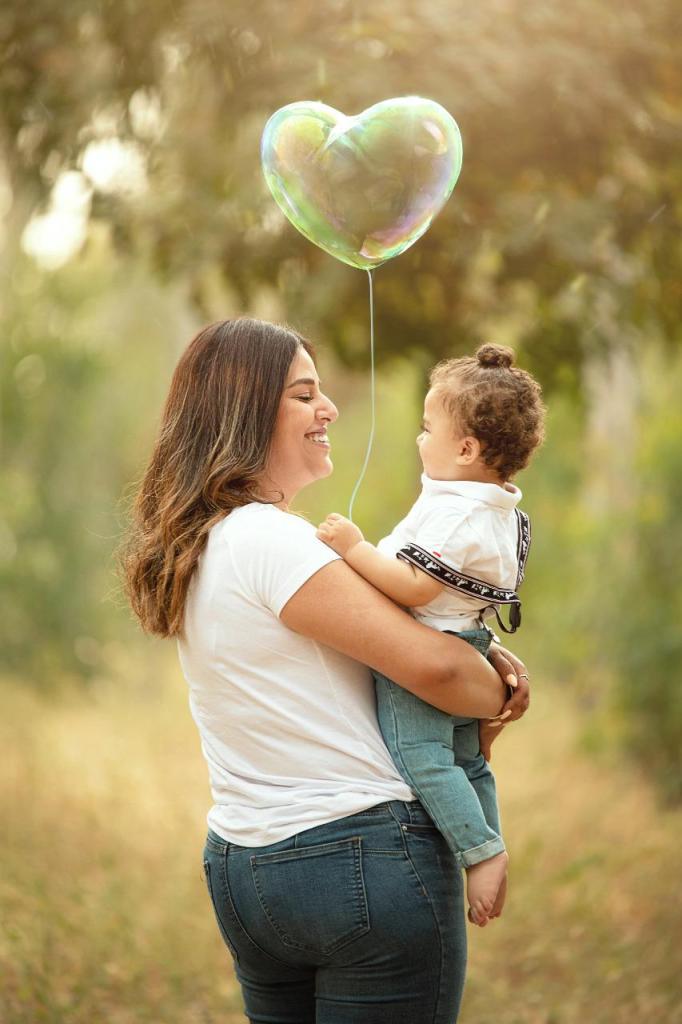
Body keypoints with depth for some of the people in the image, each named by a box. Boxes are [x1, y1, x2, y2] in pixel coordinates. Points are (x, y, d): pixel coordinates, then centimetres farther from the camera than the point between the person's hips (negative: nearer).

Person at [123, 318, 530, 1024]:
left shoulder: (199, 545, 10)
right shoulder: (269, 540, -19)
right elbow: (431, 666, -20)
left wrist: (482, 654, 2)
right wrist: (500, 698, 0)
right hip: (366, 859, -9)